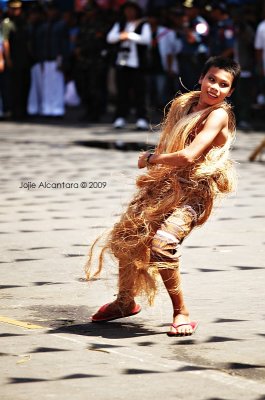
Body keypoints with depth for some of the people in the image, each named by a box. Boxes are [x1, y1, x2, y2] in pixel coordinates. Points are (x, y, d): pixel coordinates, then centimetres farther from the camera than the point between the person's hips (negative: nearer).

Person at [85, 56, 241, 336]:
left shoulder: (218, 115, -15)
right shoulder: (182, 104, 8)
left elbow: (189, 156, -25)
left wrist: (150, 159, -11)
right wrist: (150, 172, 3)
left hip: (192, 191, -8)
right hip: (162, 185, 8)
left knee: (161, 245, -27)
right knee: (125, 236, 12)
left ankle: (181, 313, -12)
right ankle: (125, 301, 36)